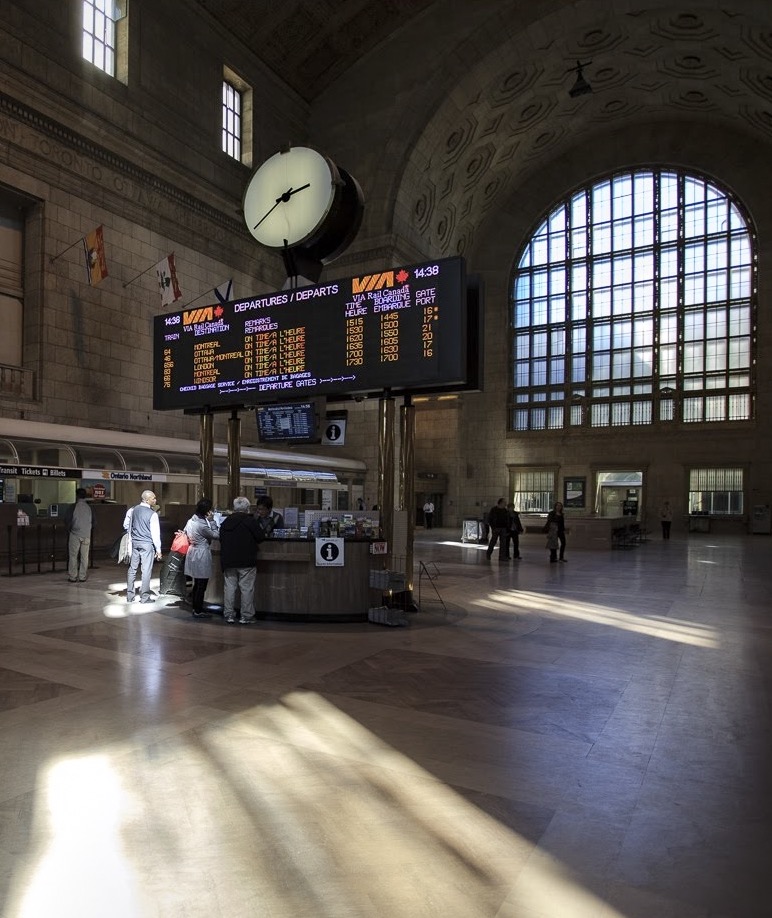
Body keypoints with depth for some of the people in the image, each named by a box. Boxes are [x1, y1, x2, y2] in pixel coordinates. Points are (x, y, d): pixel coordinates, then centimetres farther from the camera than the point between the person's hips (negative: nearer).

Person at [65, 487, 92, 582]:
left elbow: (67, 520, -7)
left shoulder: (73, 507, -9)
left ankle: (73, 577, 6)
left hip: (75, 535, -3)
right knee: (84, 557, 8)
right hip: (87, 535, 3)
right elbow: (92, 521, 8)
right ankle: (82, 577, 11)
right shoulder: (89, 508, 2)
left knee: (73, 556, 5)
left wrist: (69, 529, 10)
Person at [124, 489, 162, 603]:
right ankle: (144, 597, 5)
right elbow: (155, 533, -12)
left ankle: (129, 596, 18)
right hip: (147, 544, -5)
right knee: (146, 570, 1)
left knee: (132, 569, 12)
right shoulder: (152, 514, -13)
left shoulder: (132, 510, 2)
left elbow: (126, 525, 10)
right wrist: (158, 549, -6)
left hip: (134, 542, 6)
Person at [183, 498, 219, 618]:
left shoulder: (191, 521, 3)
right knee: (202, 585, 1)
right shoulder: (202, 524, -23)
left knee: (197, 584, 19)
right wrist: (211, 520, -13)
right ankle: (198, 611, 8)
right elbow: (215, 535, -15)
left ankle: (195, 607, 27)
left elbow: (185, 532, 17)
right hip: (202, 555, -9)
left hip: (192, 553, 9)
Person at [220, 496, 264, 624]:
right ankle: (246, 616, 3)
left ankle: (229, 615, 13)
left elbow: (221, 539, 13)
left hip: (228, 561, 5)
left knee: (229, 587, 9)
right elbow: (261, 536, -8)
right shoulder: (250, 521, -10)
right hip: (247, 561, -5)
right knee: (246, 588, 1)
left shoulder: (225, 522, 8)